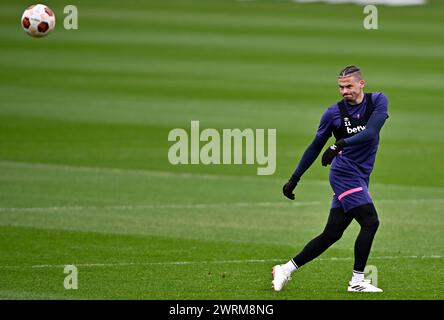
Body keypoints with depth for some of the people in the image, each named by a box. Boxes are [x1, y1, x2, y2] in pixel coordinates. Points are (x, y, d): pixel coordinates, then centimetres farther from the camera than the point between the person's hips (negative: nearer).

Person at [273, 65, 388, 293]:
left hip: (360, 179, 4)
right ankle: (357, 281, -9)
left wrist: (340, 145, -27)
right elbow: (315, 147, 8)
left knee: (332, 234, 5)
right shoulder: (333, 113, -1)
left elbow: (370, 133, -14)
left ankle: (285, 270, 14)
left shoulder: (378, 101, 1)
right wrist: (294, 178, 8)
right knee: (370, 222, -16)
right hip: (345, 173, -4)